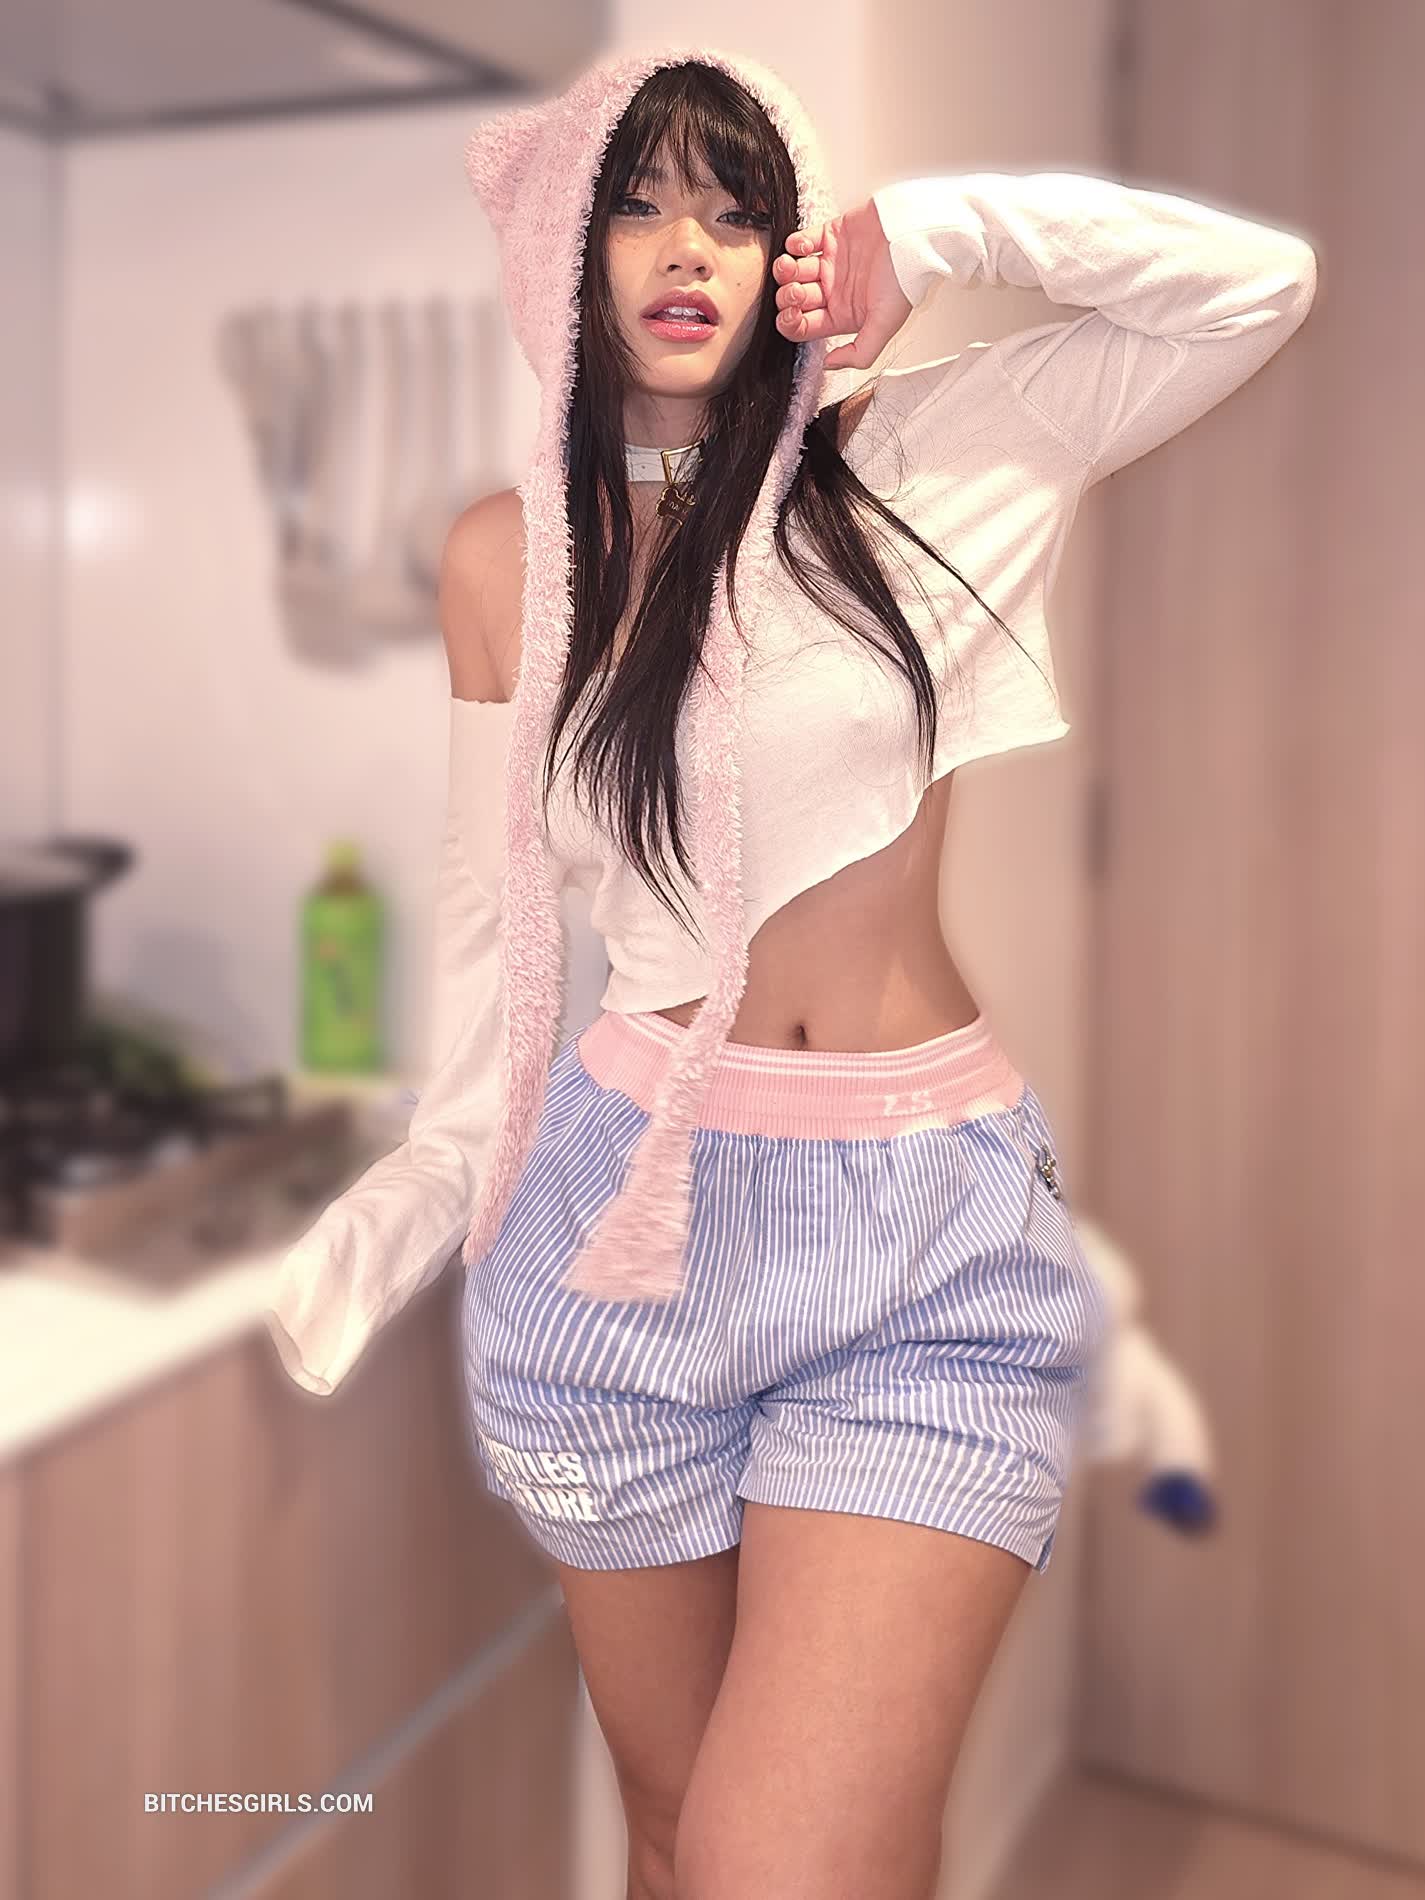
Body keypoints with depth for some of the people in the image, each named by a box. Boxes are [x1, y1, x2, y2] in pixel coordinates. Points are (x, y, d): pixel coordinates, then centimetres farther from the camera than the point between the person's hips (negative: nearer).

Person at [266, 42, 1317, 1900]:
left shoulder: (899, 465, 2)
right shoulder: (506, 555, 7)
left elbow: (1257, 282, -1)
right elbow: (499, 899, 11)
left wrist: (932, 233, -2)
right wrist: (420, 1191, 11)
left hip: (933, 1248, -1)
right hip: (630, 1215, 2)